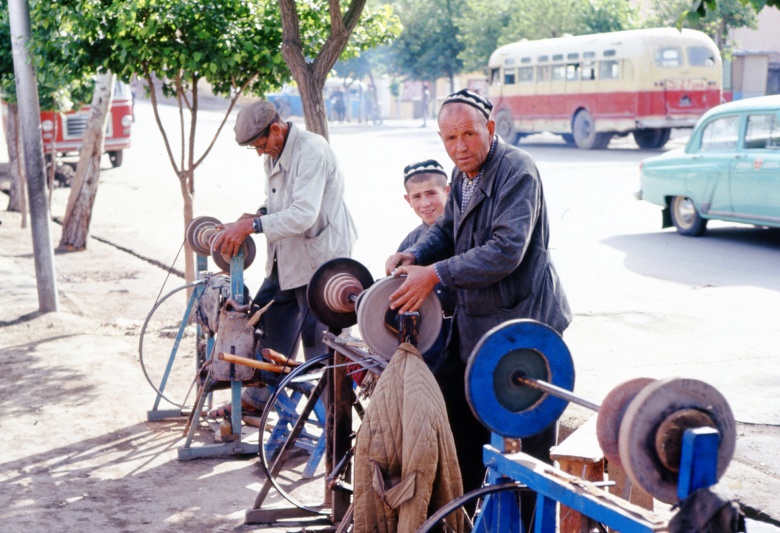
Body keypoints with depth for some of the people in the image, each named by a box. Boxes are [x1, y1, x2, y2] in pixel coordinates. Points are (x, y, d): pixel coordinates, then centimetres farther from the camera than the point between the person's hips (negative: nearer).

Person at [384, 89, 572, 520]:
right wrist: (415, 255, -2)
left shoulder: (517, 171, -19)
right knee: (459, 424, 19)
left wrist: (435, 274, -28)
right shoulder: (462, 174, 10)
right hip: (473, 321, 9)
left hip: (524, 323, -9)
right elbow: (447, 229, 20)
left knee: (528, 443, -2)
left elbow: (506, 250, -28)